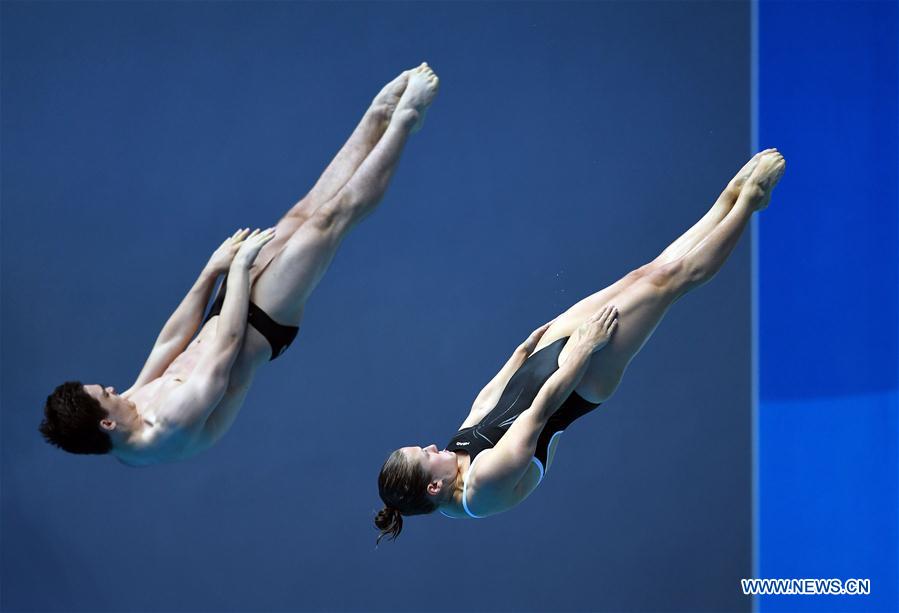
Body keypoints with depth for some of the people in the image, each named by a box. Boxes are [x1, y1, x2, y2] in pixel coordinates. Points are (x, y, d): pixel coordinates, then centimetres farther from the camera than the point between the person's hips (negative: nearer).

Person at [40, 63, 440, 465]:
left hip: (230, 310, 7)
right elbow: (228, 343, -29)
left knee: (303, 214, 4)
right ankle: (404, 119, 7)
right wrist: (240, 266, -20)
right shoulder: (171, 426, -35)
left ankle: (381, 114, 17)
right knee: (330, 216, -9)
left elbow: (170, 342, 1)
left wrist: (211, 271, 1)